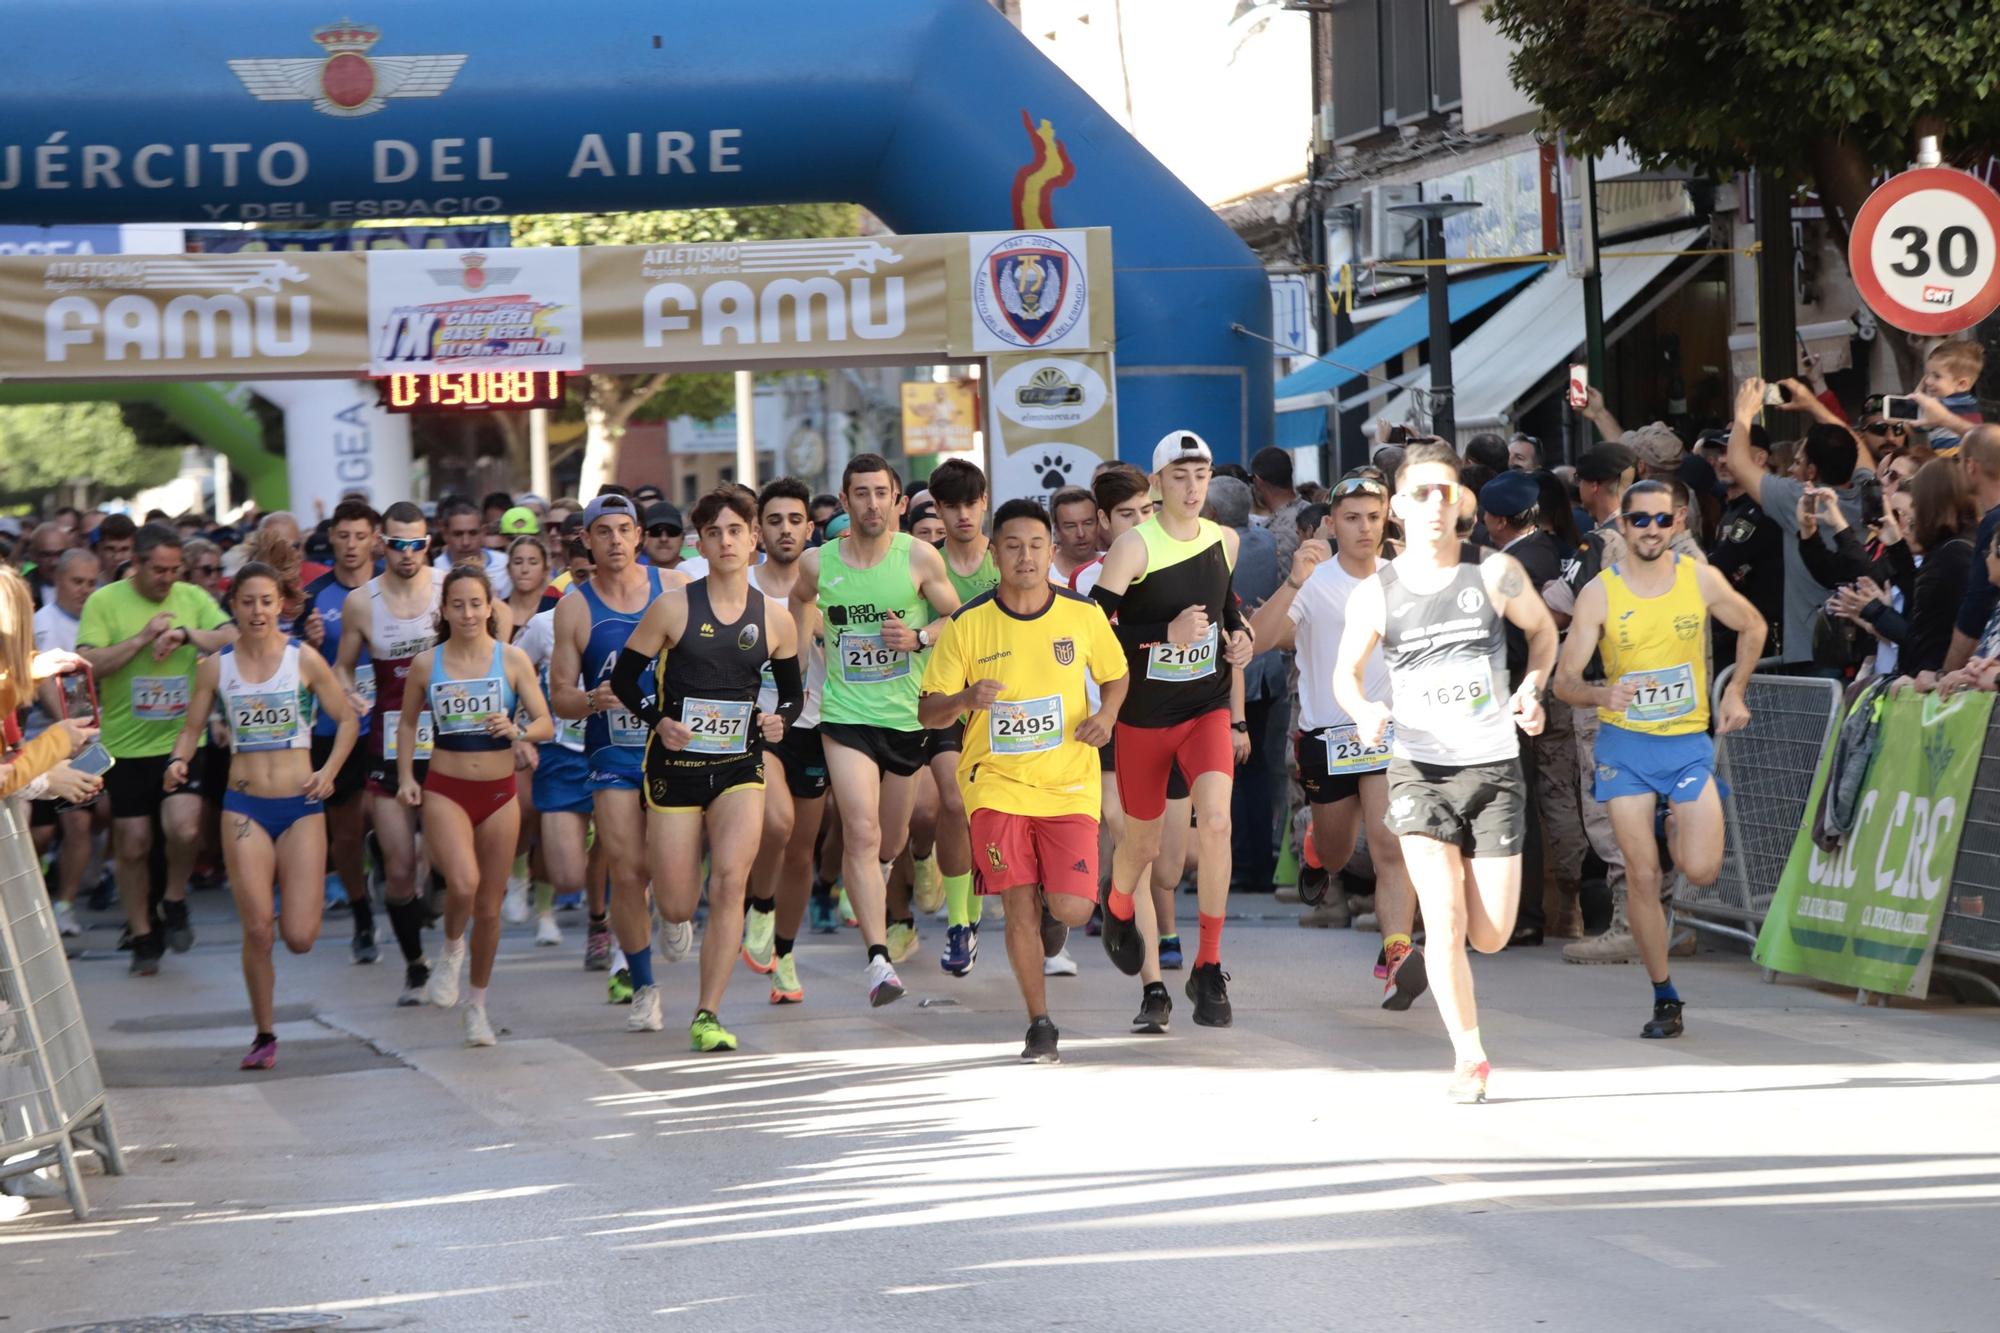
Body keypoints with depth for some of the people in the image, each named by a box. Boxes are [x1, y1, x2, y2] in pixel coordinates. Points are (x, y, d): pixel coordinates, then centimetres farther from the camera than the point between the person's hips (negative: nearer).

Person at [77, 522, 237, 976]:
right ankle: (143, 937, 23)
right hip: (126, 746, 0)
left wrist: (185, 635, -19)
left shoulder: (192, 598, 4)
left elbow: (234, 641, -6)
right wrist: (142, 638, -17)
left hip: (181, 739, 0)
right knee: (132, 846, 6)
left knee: (184, 827, -20)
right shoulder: (105, 602, -3)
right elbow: (87, 665, -12)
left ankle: (174, 900, 9)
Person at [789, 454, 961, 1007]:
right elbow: (798, 602, 23)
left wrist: (919, 638, -15)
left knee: (893, 837, 15)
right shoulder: (817, 563, -1)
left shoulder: (919, 558, -5)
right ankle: (878, 957, -19)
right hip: (846, 715, -1)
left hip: (910, 714, 1)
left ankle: (874, 878, 53)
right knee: (861, 832, -16)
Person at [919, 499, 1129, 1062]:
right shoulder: (967, 624, -5)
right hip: (996, 782, -1)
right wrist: (964, 700, -24)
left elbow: (1115, 675, 16)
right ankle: (1039, 1025, 11)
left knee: (1071, 907, -9)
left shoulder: (1083, 615, -1)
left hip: (1069, 784, 1)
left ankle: (1052, 912, 30)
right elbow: (928, 712, -2)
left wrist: (1106, 715, -6)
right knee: (1019, 905, -7)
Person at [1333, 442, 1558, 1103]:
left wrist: (1532, 688, -3)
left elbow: (1543, 629, 15)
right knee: (1445, 919, -14)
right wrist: (1364, 711, -10)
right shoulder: (1375, 594, -2)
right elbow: (1346, 672, 12)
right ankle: (1469, 1056, -2)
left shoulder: (1494, 572, -2)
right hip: (1419, 769, -1)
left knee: (1490, 936, -1)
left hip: (1494, 768, 1)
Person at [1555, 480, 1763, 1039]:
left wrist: (1735, 691, 6)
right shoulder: (1599, 594, -7)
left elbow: (1752, 626, 15)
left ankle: (1680, 825, 24)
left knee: (1701, 871, -13)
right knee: (1642, 877, -4)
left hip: (1689, 741, 1)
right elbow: (1564, 682, -8)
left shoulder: (1701, 579, -4)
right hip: (1625, 746, 0)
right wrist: (1603, 694, -29)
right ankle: (1664, 998, 8)